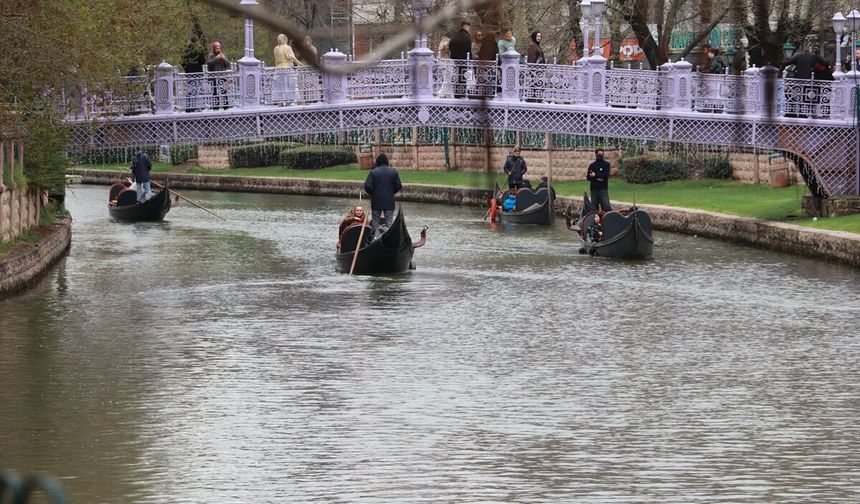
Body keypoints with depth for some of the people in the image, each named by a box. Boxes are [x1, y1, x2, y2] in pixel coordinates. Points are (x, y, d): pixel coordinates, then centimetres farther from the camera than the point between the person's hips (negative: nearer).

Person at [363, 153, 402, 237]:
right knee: (389, 221, 6)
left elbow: (367, 186, -13)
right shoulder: (394, 172, -2)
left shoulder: (373, 172, -9)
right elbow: (398, 186, -2)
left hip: (376, 201, -1)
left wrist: (371, 193, 6)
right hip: (389, 201, 1)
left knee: (375, 221, 8)